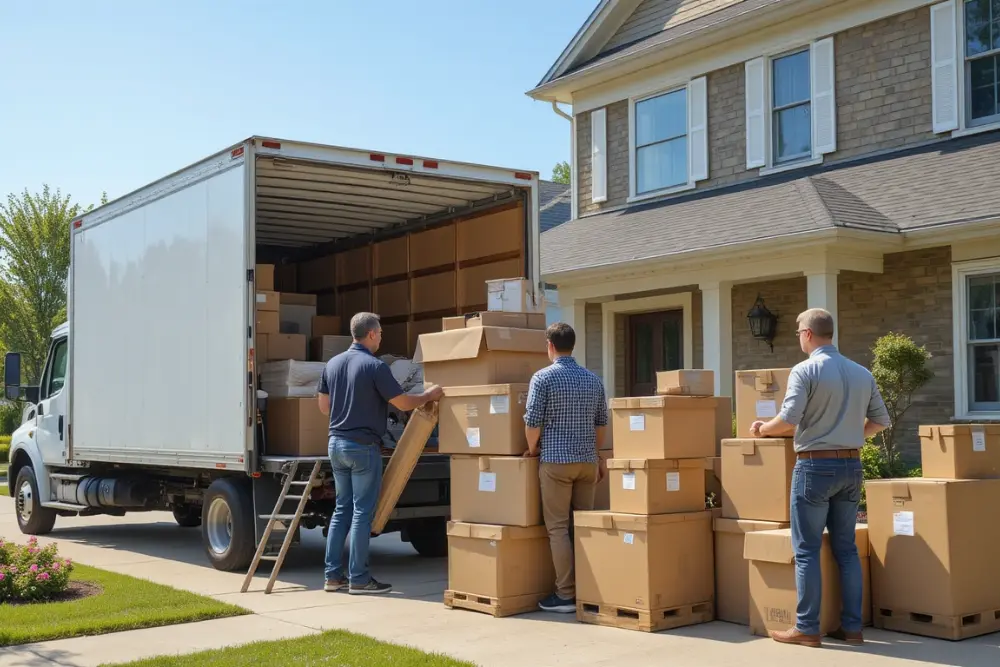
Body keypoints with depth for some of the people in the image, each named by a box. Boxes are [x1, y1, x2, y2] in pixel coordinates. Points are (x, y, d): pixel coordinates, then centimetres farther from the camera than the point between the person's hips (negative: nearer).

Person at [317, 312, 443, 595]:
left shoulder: (333, 364, 7)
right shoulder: (375, 366, -15)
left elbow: (324, 406, 14)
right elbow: (403, 404, -12)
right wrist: (429, 395, 5)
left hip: (337, 443, 7)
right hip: (363, 447, -7)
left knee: (342, 509, 14)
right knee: (362, 513, -1)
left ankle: (333, 575, 15)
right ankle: (358, 579, 3)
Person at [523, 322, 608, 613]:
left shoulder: (543, 378, -7)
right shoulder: (593, 380, 9)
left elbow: (533, 422, -10)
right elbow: (602, 424, 14)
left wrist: (532, 449, 7)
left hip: (556, 460, -5)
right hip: (587, 461, 5)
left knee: (558, 528, -1)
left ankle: (565, 595, -2)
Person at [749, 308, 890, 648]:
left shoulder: (805, 370, -11)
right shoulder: (862, 373, 8)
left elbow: (788, 420, -19)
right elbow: (880, 420, 12)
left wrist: (763, 429, 0)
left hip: (816, 466, -6)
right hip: (851, 466, 6)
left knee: (807, 550, 1)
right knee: (846, 548, 12)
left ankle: (807, 628, 4)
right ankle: (852, 626, 14)